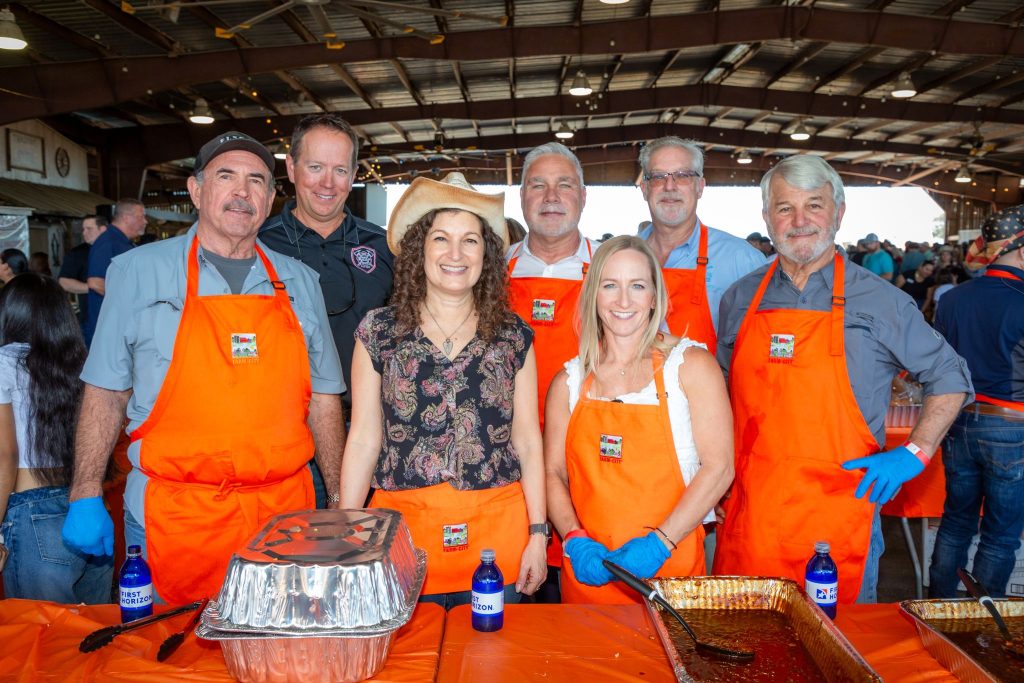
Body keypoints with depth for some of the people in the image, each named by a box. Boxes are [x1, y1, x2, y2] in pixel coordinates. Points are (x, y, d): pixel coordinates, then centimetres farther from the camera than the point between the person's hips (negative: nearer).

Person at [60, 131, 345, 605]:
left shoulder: (299, 282, 7)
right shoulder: (138, 272, 1)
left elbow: (322, 399, 9)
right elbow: (105, 393, 4)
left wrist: (342, 507, 6)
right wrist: (85, 498, -1)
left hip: (285, 513, 2)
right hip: (175, 519, -2)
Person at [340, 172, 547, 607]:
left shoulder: (514, 336, 3)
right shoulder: (378, 332, 1)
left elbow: (527, 441, 5)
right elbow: (363, 440, 2)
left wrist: (538, 534, 2)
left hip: (496, 532, 1)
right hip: (403, 527, -1)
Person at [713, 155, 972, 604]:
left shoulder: (879, 302, -1)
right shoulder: (740, 299, 7)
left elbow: (949, 377, 9)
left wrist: (914, 453, -3)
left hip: (837, 518, -2)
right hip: (749, 513, 3)